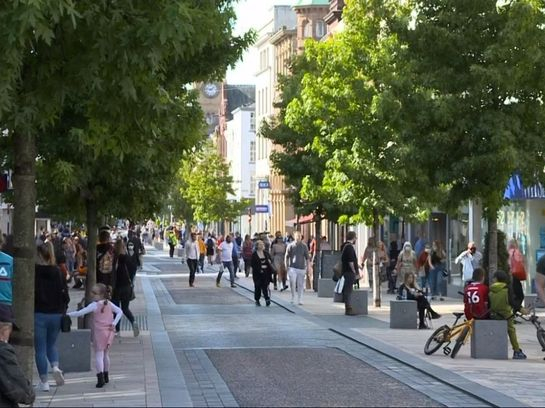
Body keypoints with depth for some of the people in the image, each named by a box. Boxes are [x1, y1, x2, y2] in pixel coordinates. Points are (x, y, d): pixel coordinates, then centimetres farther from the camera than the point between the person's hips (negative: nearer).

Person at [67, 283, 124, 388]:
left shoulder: (94, 305, -12)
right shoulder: (109, 304, 5)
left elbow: (80, 313, -16)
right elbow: (119, 312, 2)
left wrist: (67, 314, -8)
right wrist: (114, 323, -2)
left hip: (99, 333, -6)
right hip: (109, 332, 6)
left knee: (99, 355, -6)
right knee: (106, 354, 19)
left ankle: (100, 377, -19)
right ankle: (106, 377, 28)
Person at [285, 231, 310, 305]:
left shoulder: (304, 246, 6)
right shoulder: (290, 246, 3)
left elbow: (307, 257, 9)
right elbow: (286, 257, 7)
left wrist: (308, 267, 3)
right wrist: (286, 266, 0)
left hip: (301, 268, 1)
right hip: (292, 268, -1)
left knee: (300, 285, 3)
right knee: (292, 283, -14)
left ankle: (300, 300, 9)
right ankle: (293, 297, 5)